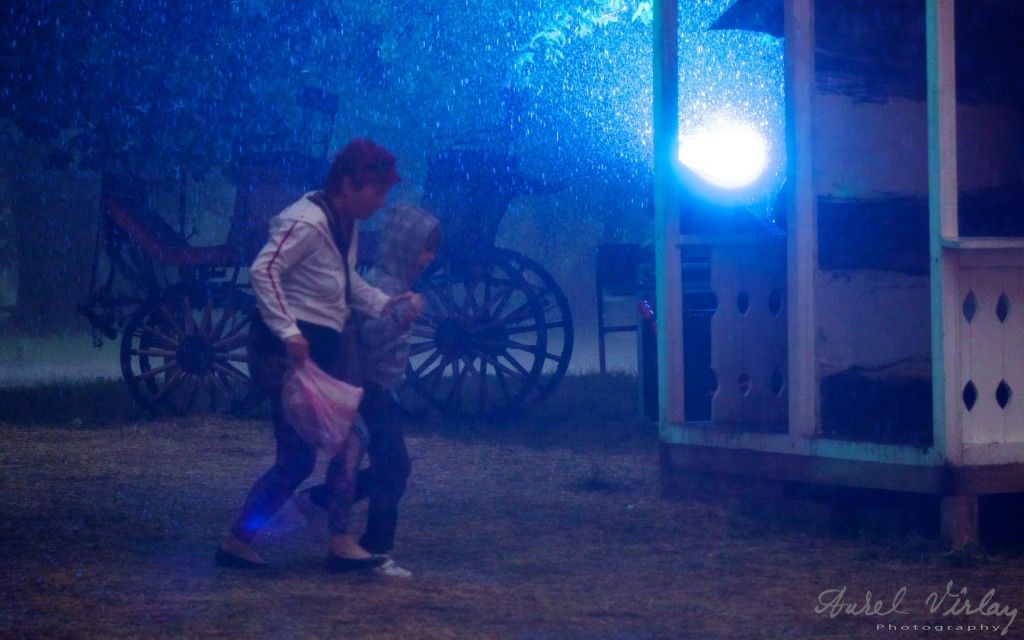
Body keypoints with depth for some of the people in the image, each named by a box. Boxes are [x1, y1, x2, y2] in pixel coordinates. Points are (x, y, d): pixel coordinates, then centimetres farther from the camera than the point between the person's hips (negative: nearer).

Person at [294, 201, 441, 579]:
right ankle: (376, 551, -8)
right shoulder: (383, 284, -18)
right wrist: (400, 319, -47)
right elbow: (369, 333, -34)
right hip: (369, 387, -10)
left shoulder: (397, 284, 12)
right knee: (394, 466, -11)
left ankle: (315, 500, 24)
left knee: (388, 467, 14)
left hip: (378, 388, 10)